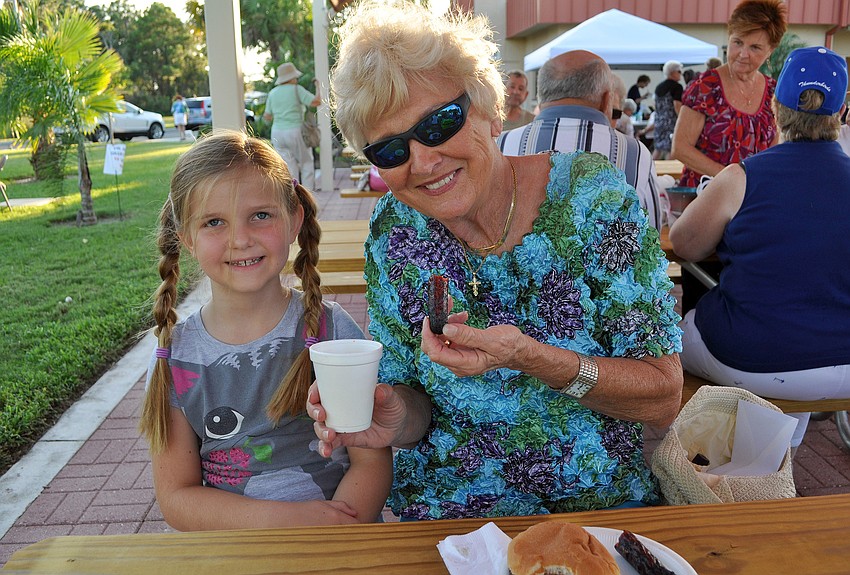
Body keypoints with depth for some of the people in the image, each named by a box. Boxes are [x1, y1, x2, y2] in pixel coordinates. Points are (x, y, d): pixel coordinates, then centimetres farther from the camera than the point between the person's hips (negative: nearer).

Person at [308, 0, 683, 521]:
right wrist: (398, 420, -22)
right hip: (447, 517, 3)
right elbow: (413, 402, 1)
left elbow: (664, 398, -13)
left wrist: (527, 357, -28)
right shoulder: (394, 230, -6)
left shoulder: (588, 195, -15)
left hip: (606, 503, -2)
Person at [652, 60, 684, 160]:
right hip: (672, 121, -8)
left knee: (658, 148, 13)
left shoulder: (659, 87, 13)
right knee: (671, 149, -5)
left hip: (659, 121, 8)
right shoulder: (676, 86, -9)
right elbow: (677, 105, -18)